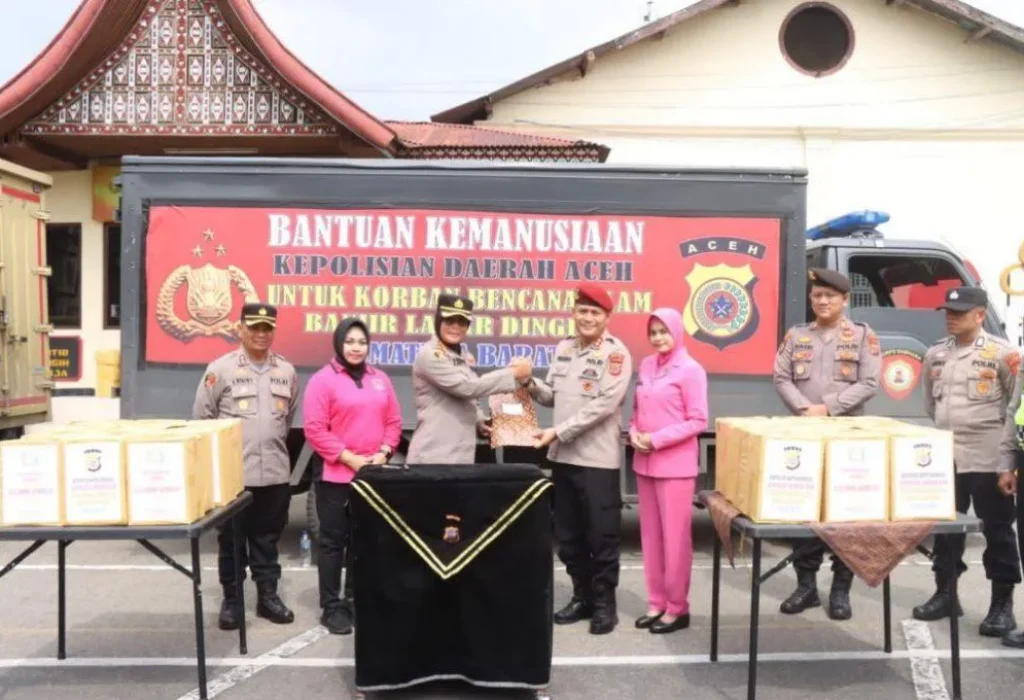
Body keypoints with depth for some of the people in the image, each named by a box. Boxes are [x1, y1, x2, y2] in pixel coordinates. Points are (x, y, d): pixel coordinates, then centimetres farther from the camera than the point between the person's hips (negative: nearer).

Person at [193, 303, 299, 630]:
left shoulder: (286, 371, 7)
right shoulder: (220, 369, -5)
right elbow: (201, 417, 0)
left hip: (275, 472, 3)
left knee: (267, 539, 14)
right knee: (232, 541, 9)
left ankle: (268, 596, 26)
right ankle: (231, 600, 21)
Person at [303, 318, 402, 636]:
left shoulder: (380, 379, 10)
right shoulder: (323, 379, -6)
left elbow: (393, 421, 12)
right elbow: (314, 429, -12)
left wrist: (383, 453, -4)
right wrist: (350, 458, -15)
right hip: (336, 476, -5)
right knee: (334, 541, 4)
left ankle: (356, 600, 26)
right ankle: (331, 607, 13)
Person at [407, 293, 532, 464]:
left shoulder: (462, 356, 16)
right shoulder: (429, 355, -11)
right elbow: (467, 387, -19)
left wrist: (480, 422, 6)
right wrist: (513, 373, -14)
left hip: (463, 454, 8)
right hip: (434, 456, -8)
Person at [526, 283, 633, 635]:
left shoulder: (615, 353, -9)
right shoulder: (563, 348, 11)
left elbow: (603, 405, -18)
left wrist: (557, 432, -21)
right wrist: (531, 385, -7)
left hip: (597, 458, -6)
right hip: (563, 456, 7)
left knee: (601, 535, 3)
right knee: (568, 534, 14)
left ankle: (604, 603, 17)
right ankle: (582, 596, 29)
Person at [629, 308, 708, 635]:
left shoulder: (691, 370, -8)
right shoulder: (646, 365, 10)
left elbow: (698, 421, -11)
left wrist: (657, 439, -15)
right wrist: (634, 433, -3)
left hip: (675, 464, -6)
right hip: (644, 462, 6)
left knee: (674, 536, 1)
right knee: (650, 534, 12)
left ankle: (677, 607, 13)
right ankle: (656, 602, 23)